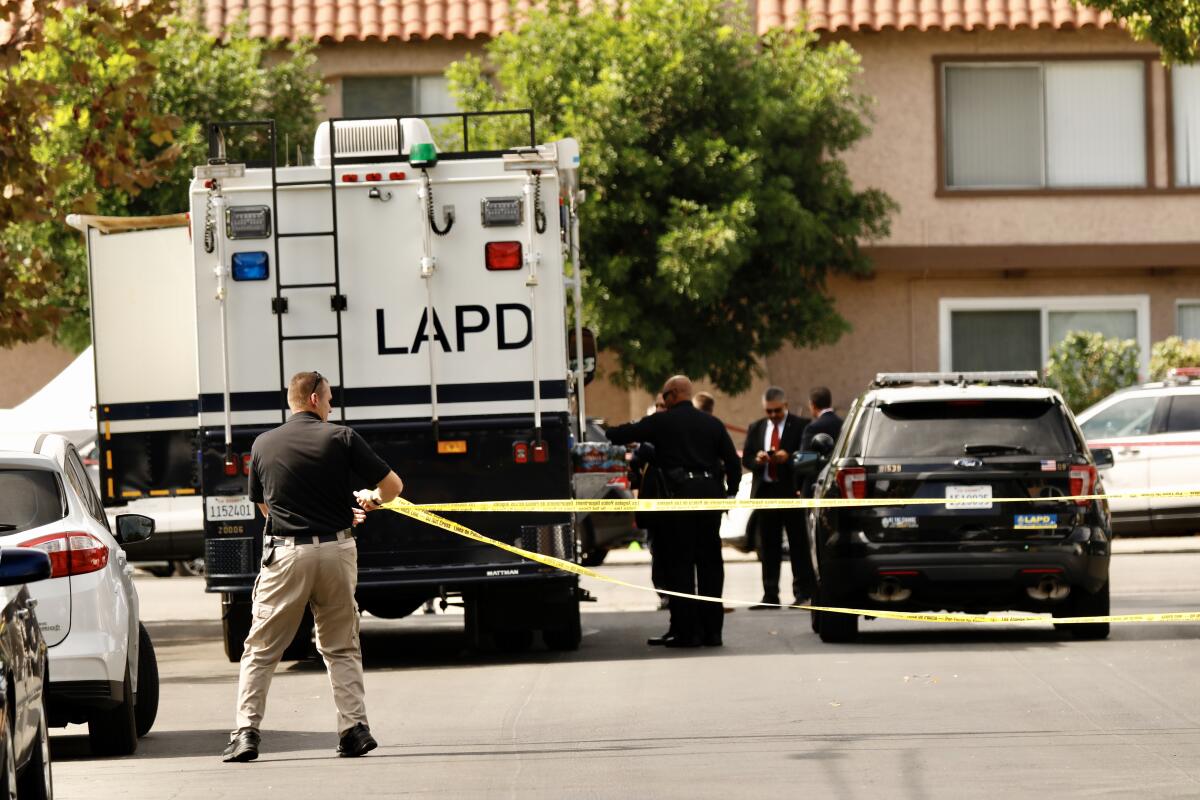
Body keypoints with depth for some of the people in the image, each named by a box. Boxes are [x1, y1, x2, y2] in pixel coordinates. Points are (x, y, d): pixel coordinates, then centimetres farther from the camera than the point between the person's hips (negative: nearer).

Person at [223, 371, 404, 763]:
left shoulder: (264, 444, 5)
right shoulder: (340, 437, -1)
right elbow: (392, 485, 2)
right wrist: (373, 500, 27)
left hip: (286, 554, 0)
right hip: (335, 550, 0)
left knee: (261, 649, 5)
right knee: (342, 648, 13)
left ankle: (247, 731, -4)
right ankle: (354, 727, 6)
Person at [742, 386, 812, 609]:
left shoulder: (800, 426, 0)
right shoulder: (756, 429, 14)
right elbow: (746, 459, 11)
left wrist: (788, 457, -20)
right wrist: (757, 459, -10)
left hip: (792, 492, -4)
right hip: (765, 492, 4)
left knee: (798, 545, -2)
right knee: (768, 548, 5)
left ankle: (802, 593, 0)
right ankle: (770, 596, 7)